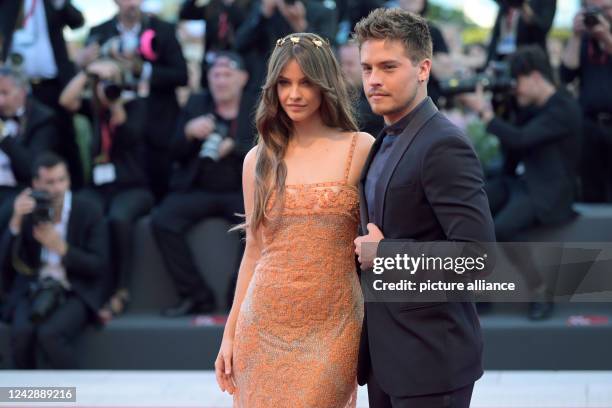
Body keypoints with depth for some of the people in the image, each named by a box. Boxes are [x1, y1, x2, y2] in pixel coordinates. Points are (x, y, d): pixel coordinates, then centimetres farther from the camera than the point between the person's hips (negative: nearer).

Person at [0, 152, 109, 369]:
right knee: (21, 332, -29)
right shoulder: (27, 211, 6)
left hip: (76, 292, -2)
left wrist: (60, 247, -15)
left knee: (49, 334, -31)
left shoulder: (89, 212, -1)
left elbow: (99, 266, -4)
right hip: (33, 291, 2)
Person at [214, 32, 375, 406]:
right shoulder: (259, 160, 8)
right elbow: (254, 251, 12)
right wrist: (230, 333, 10)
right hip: (264, 323, 3)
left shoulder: (360, 149, 0)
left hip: (332, 326, -3)